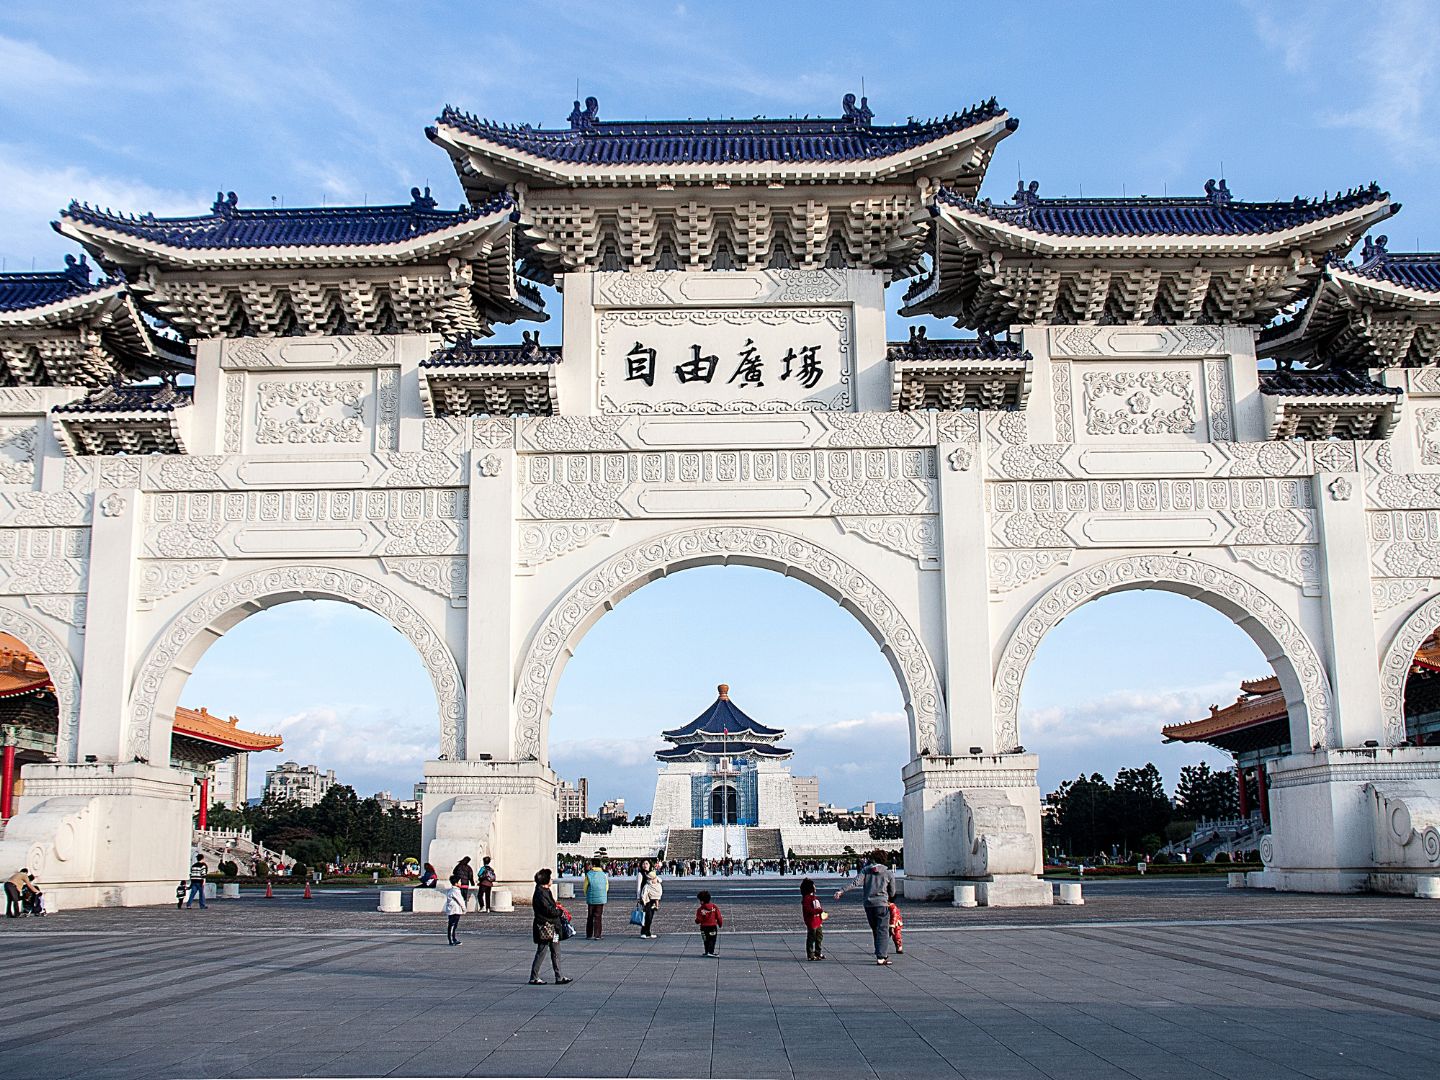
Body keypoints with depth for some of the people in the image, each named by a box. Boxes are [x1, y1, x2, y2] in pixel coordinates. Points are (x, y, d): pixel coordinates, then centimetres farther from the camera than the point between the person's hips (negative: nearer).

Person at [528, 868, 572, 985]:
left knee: (556, 952, 10)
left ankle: (559, 977, 14)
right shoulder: (540, 893, -17)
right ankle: (534, 977, 7)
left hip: (552, 927, 10)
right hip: (544, 928, -10)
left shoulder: (545, 891, 15)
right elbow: (549, 911, -21)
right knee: (541, 952, -2)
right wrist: (560, 911, -6)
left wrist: (556, 907, 3)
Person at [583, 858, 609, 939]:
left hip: (591, 899, -1)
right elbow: (606, 887, 7)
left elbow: (585, 888, 0)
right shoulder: (603, 875, 0)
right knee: (598, 917, 4)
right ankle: (597, 935, 0)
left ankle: (589, 934, 16)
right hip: (601, 899, 1)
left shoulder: (588, 875, -7)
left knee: (590, 917, 12)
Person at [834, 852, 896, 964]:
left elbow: (855, 883, -11)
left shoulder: (865, 870, 3)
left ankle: (883, 954, 24)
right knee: (883, 931, -2)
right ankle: (881, 957, -13)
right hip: (882, 904, -3)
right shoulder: (888, 874, 2)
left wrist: (842, 891, -13)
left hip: (868, 904, 3)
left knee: (876, 931, 16)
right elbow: (892, 893, 9)